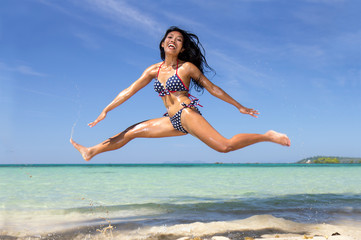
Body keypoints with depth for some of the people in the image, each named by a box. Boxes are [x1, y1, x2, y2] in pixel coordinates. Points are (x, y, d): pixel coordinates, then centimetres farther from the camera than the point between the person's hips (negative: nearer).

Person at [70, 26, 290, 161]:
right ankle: (91, 151, 23)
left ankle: (268, 136, -10)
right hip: (173, 121, 6)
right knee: (133, 131, 10)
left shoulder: (187, 67, -2)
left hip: (187, 114, -6)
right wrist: (105, 111, 16)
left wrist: (240, 107, 7)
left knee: (224, 146, -24)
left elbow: (212, 88, 4)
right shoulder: (154, 70, 13)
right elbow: (130, 91, 16)